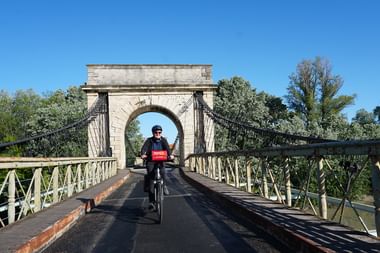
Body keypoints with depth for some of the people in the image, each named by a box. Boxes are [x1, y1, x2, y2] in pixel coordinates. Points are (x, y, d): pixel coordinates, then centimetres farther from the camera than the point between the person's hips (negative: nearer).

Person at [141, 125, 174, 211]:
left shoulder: (163, 140, 2)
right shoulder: (149, 140, -1)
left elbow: (167, 147, -16)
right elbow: (144, 148, -17)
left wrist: (170, 155, -36)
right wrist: (143, 154, -39)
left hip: (161, 161, 1)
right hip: (150, 161, -1)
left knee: (162, 171, -33)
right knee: (151, 180, -8)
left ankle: (164, 186, -9)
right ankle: (151, 202, -3)